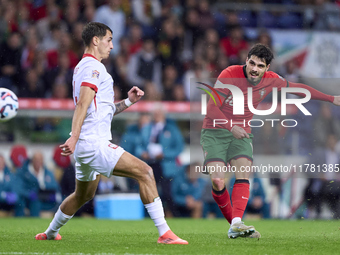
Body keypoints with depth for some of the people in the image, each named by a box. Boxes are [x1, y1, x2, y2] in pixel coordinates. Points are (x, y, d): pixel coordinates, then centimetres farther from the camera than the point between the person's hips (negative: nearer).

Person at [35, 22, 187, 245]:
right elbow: (83, 105, -22)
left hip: (87, 145, 11)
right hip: (94, 144, -11)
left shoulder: (82, 67, 22)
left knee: (83, 195, 27)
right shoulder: (93, 67, -10)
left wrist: (128, 101, 14)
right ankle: (164, 233, -21)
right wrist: (74, 137, -31)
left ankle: (50, 233, 41)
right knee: (145, 172, -17)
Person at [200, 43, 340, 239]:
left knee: (243, 175, -21)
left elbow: (297, 88, 16)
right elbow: (212, 108, -15)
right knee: (218, 182, -18)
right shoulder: (230, 75, -15)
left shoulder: (271, 80, -1)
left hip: (241, 134, 3)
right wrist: (231, 127, -28)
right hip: (215, 132, -3)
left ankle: (236, 225, -33)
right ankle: (233, 220, 1)